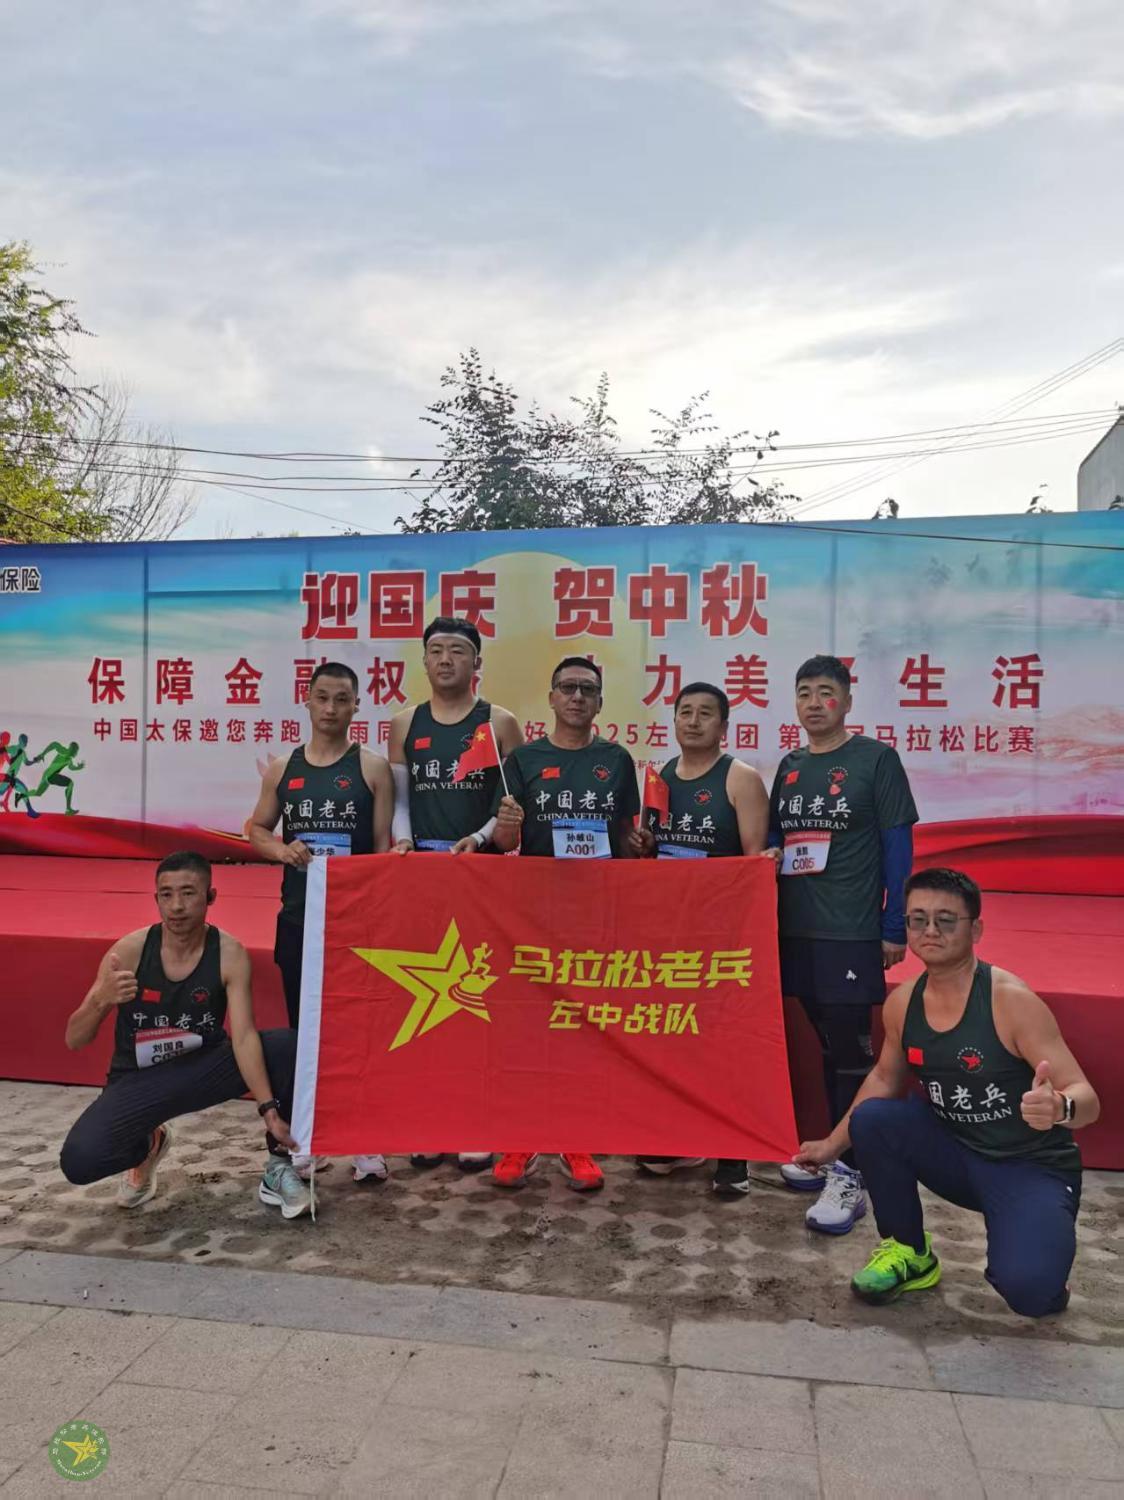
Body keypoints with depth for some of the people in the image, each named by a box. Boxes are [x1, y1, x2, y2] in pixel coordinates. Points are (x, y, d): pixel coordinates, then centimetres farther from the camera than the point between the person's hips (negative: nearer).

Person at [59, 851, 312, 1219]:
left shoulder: (229, 953, -17)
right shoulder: (130, 950, -17)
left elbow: (244, 1036, -24)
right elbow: (74, 1041, -13)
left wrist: (269, 1109, -35)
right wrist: (100, 1001, -35)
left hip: (205, 1066, 0)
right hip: (138, 1079, 0)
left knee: (291, 1047, -25)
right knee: (78, 1161, -26)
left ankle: (278, 1167, -2)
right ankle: (147, 1145, 13)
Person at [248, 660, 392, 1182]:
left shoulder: (372, 767, -3)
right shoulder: (282, 768, 6)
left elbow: (385, 844, -4)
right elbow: (257, 830, 15)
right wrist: (282, 850, -8)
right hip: (298, 916, 3)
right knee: (302, 1027, 13)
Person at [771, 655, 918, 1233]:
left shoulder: (875, 759, -4)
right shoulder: (790, 766, 11)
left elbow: (897, 845, -6)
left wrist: (895, 928, -9)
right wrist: (765, 917, 7)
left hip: (851, 932, -5)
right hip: (795, 930, 5)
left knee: (851, 1050, -1)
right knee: (828, 1045, 16)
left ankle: (849, 1176, 8)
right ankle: (834, 1152, 28)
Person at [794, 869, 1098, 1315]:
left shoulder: (1011, 1000, -23)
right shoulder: (902, 1002, -6)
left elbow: (1087, 1100, -23)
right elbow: (885, 1078, 13)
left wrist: (1059, 1108, -47)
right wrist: (833, 1144, 15)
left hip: (1033, 1167, -5)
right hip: (956, 1152, 5)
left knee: (1026, 1290, -28)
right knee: (871, 1119, -19)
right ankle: (909, 1253, 5)